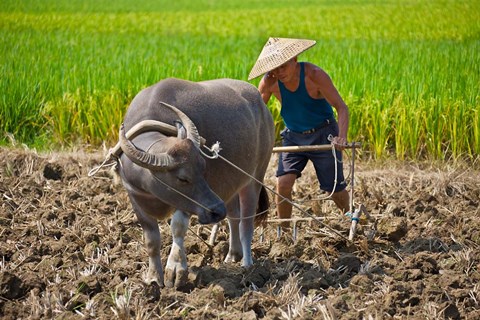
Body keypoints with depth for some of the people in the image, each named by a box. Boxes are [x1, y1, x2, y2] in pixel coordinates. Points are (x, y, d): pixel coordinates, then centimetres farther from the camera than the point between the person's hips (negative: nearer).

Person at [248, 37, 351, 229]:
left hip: (323, 134, -3)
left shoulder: (314, 75, -23)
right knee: (283, 183, -16)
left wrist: (342, 136, -42)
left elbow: (341, 107, -26)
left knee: (335, 189, 3)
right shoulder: (269, 83, -14)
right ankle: (284, 231, -2)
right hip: (293, 136, 3)